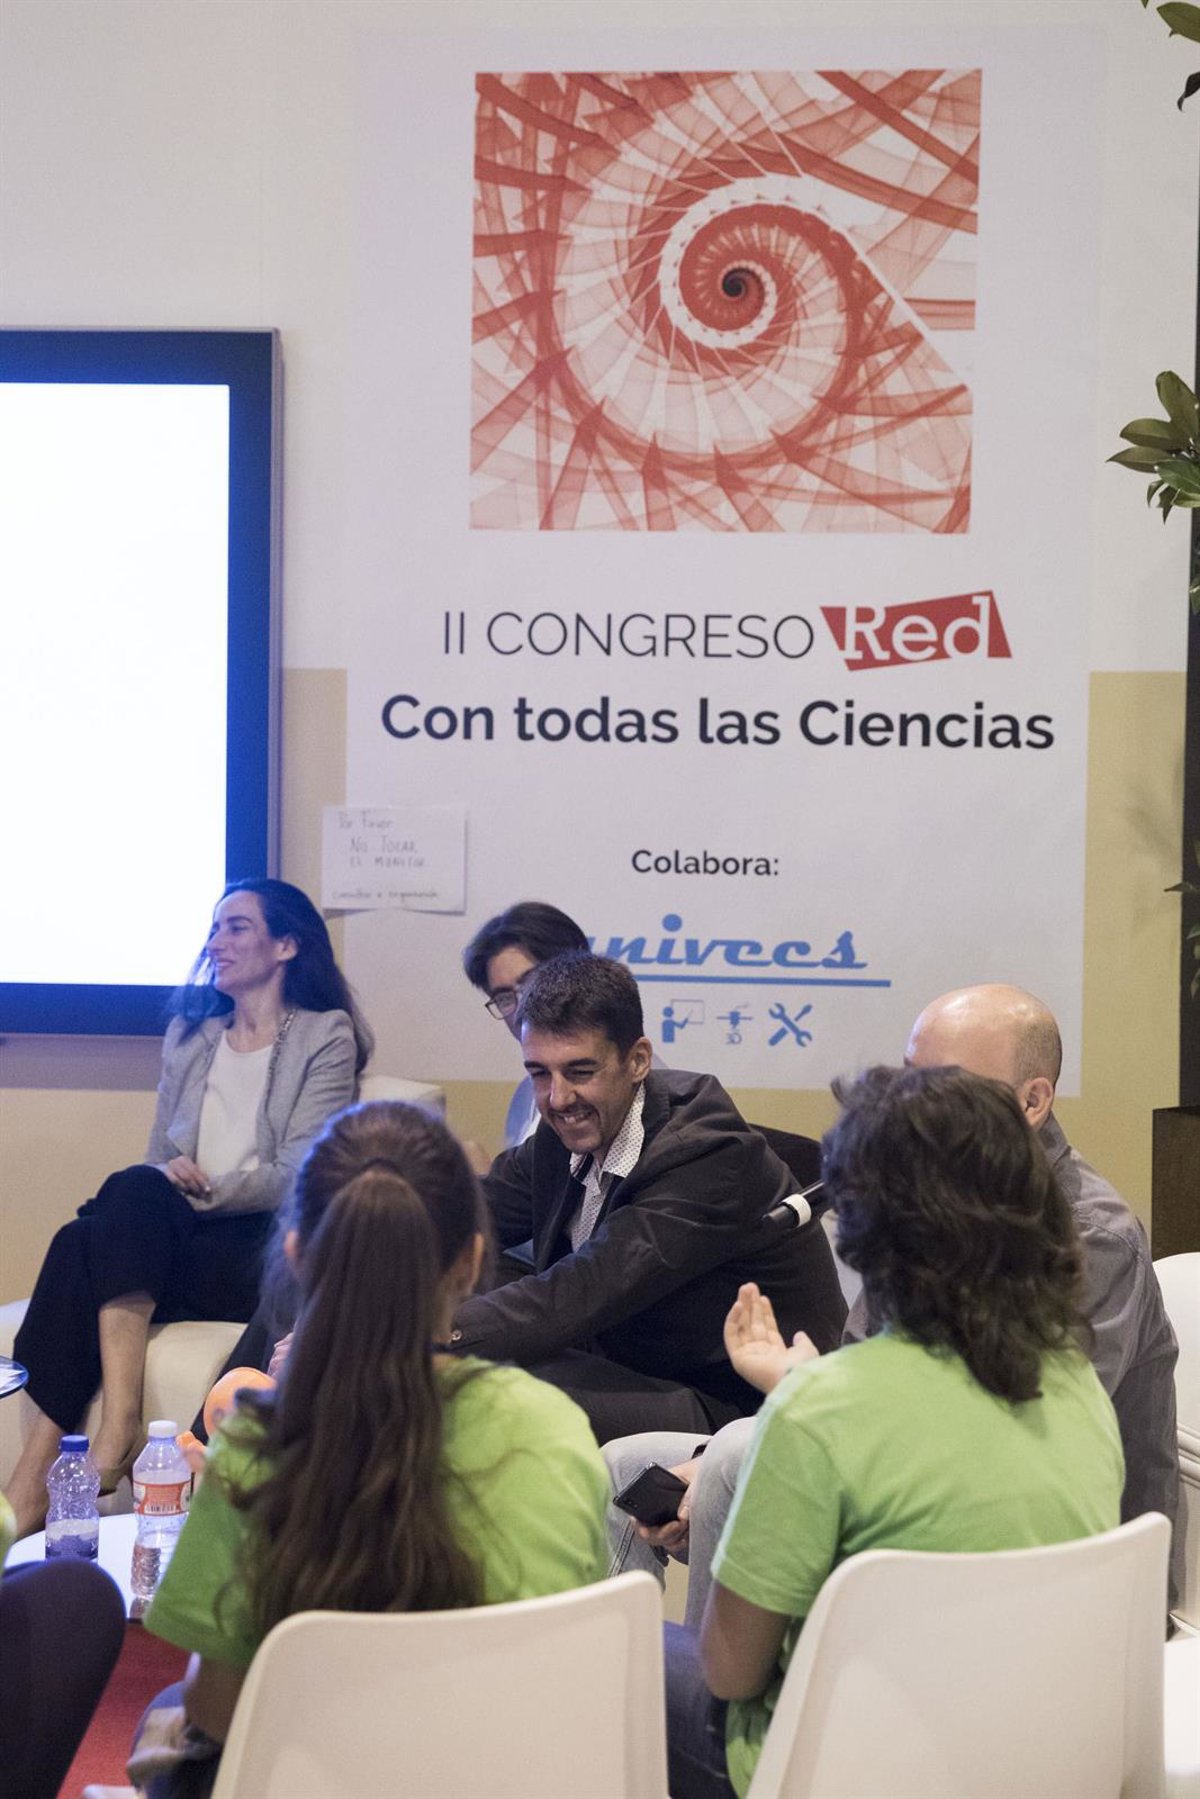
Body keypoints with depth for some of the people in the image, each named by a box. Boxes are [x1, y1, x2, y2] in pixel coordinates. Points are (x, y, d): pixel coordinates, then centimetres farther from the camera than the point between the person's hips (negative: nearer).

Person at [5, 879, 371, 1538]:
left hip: (265, 1250, -5)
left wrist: (203, 1189, -18)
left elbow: (300, 1175, -7)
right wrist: (167, 1176, -7)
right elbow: (159, 1157, 18)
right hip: (166, 1237, 5)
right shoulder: (188, 1034, 23)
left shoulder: (326, 1036, 4)